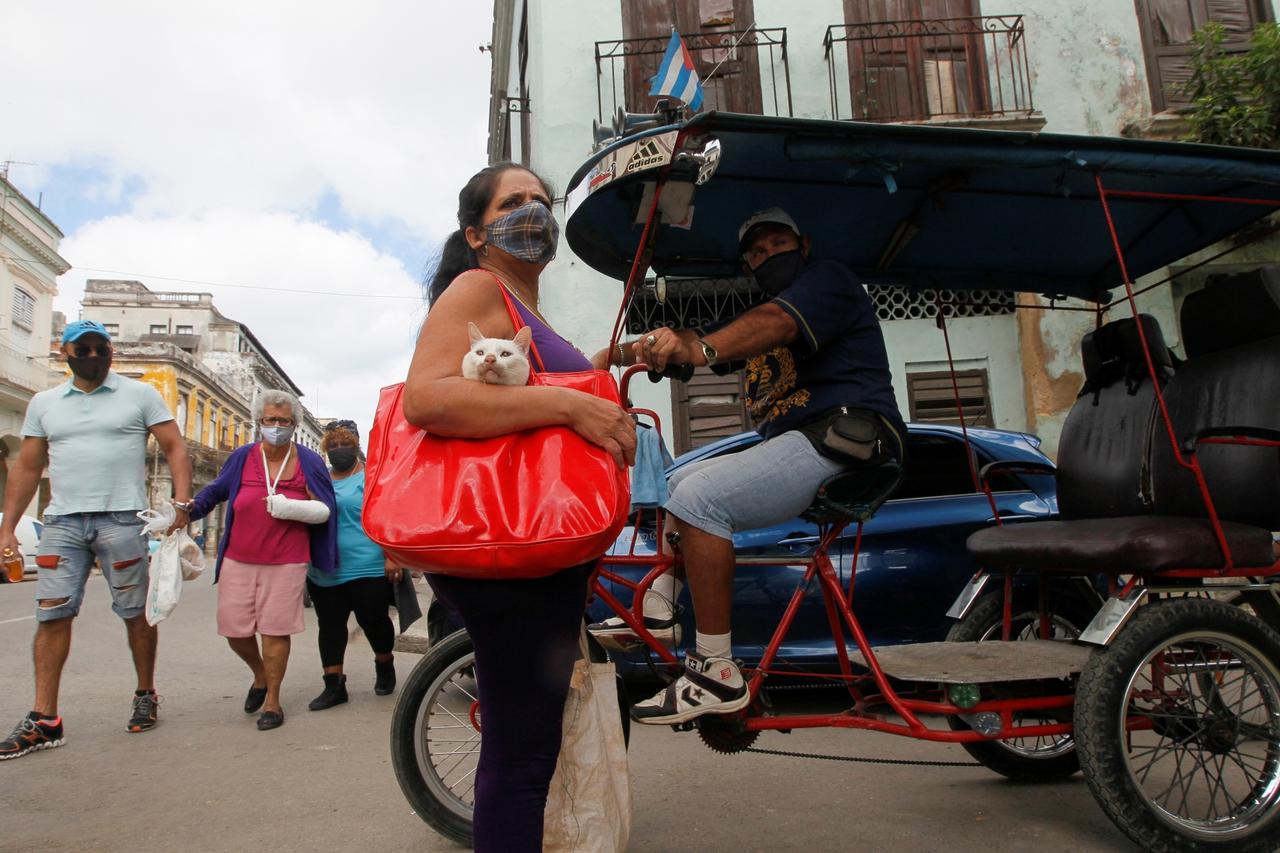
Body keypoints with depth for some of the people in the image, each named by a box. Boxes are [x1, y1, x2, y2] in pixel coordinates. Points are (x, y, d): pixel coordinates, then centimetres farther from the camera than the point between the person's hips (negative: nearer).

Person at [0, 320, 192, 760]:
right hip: (62, 521, 3)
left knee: (136, 612, 5)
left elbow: (174, 447, 0)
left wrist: (181, 500, -14)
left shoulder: (140, 395, 3)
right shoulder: (44, 403, 14)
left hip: (122, 518, -3)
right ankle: (44, 720, 5)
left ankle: (146, 695, 21)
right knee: (52, 615, 0)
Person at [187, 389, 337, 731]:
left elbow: (325, 510, -3)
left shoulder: (308, 461, -1)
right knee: (234, 628, 7)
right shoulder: (242, 457, 4)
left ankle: (272, 701, 14)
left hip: (286, 562, -3)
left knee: (274, 630, -1)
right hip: (238, 560, 3)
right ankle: (260, 674, 36)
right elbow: (215, 491, 18)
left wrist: (289, 507, -18)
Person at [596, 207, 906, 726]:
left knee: (699, 498, -25)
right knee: (680, 479, 19)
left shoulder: (827, 279, -2)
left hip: (842, 441, -10)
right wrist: (623, 352, -4)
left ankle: (717, 675, -23)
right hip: (797, 443, 10)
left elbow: (775, 323, -25)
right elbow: (703, 339, 13)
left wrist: (700, 349, -44)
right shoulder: (760, 308, 27)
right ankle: (658, 609, 12)